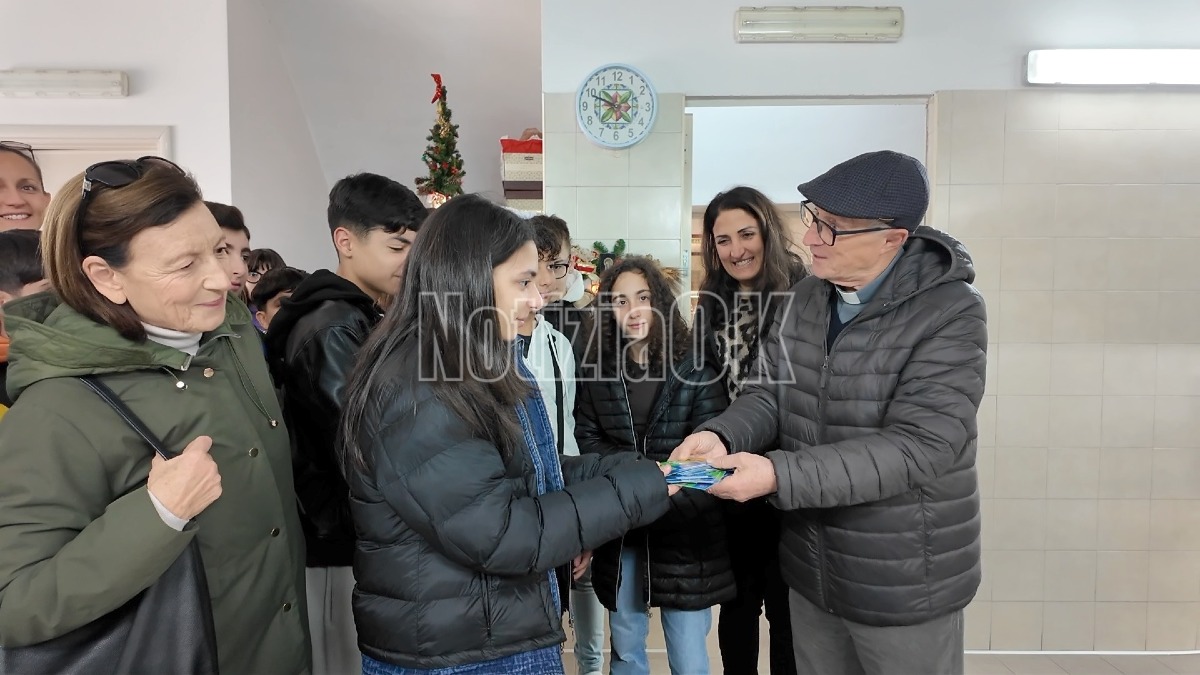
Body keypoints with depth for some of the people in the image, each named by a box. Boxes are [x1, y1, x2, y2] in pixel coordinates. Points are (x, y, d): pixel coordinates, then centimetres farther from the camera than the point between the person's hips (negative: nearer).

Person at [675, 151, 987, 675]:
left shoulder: (950, 315, -20)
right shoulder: (805, 298, 1)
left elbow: (916, 448, -27)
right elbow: (769, 395, 2)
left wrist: (779, 475, -34)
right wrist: (719, 436, -20)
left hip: (903, 584, -5)